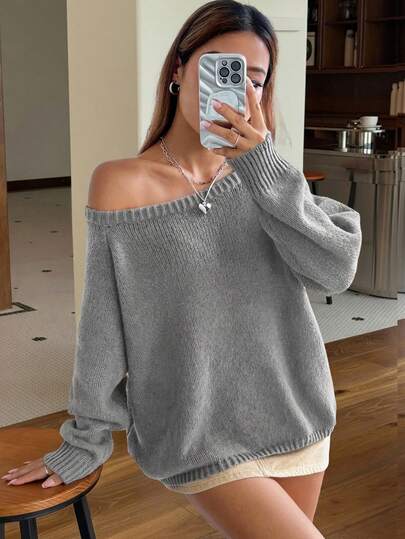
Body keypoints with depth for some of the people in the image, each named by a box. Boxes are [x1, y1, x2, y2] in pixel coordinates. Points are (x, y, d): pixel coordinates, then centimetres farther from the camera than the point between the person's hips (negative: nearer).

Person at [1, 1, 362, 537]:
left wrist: (263, 166, -21)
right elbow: (102, 330, -7)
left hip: (295, 417, 5)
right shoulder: (123, 184, -11)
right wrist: (85, 442, 0)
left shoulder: (265, 174, 1)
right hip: (202, 436, -4)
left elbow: (337, 270, -12)